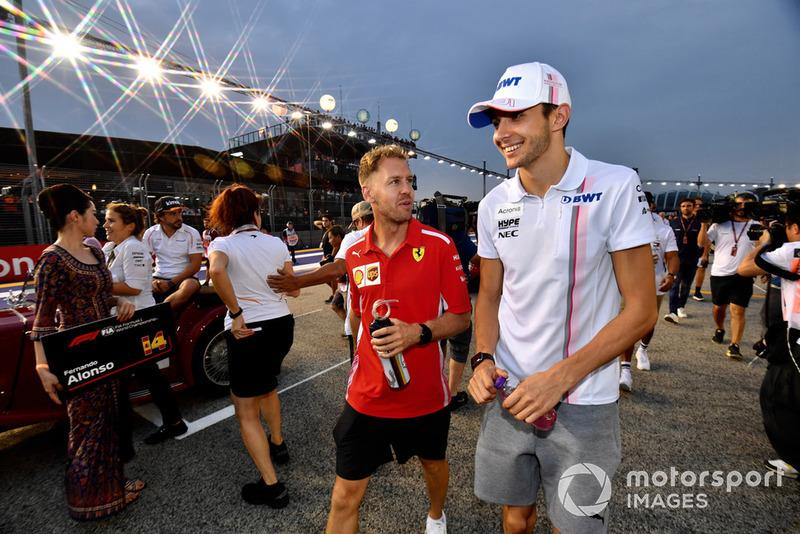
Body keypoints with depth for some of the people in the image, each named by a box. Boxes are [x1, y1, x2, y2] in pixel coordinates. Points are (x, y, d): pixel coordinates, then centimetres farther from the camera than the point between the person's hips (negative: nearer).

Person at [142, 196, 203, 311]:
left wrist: (170, 283, -14)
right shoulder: (151, 233, 6)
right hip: (159, 278, 3)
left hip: (183, 278, -3)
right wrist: (151, 281, -13)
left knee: (191, 286, -37)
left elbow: (195, 264, -8)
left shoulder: (192, 233, -4)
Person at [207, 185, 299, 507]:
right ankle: (277, 444, 49)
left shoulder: (222, 244, -7)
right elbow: (293, 290, 7)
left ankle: (272, 486, 11)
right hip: (282, 324, 5)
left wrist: (235, 313, -23)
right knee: (267, 384, 32)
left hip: (248, 332, -5)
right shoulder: (277, 244, 3)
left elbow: (216, 271, -31)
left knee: (246, 411, 9)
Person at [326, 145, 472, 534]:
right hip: (366, 396, 1)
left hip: (427, 395, 0)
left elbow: (461, 316, -8)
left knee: (434, 462, 28)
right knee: (345, 496, 7)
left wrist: (418, 333, -25)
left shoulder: (439, 245, -13)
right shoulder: (355, 254, -3)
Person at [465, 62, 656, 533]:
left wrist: (560, 378, -19)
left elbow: (641, 310, -11)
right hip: (508, 393, 4)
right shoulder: (494, 204, 1)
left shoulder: (616, 187, -12)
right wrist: (484, 359, -7)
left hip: (582, 404, -3)